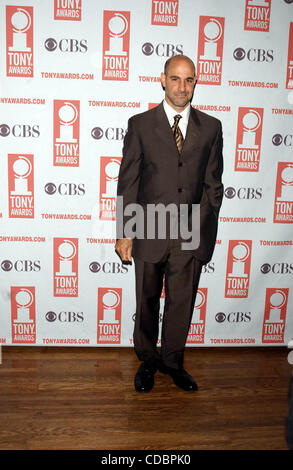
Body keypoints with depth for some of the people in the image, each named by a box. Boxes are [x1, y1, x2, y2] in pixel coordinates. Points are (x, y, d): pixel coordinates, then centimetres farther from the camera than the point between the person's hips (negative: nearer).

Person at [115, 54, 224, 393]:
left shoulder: (211, 127, 5)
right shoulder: (140, 124, 0)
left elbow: (213, 184, 7)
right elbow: (127, 182, -2)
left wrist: (207, 231, 5)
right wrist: (124, 232, -6)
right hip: (149, 234, -1)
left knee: (182, 304, 13)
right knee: (146, 302, 13)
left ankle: (172, 362, 35)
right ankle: (147, 361, 36)